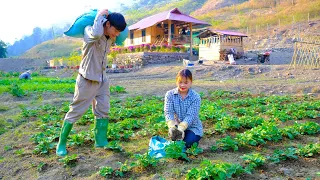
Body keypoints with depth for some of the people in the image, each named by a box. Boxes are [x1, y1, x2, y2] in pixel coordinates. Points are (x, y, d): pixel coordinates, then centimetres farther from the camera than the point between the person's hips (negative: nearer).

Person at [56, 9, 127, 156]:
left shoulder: (111, 38, 3)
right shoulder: (90, 31, -17)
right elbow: (97, 34, -44)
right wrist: (100, 16, -29)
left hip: (102, 80, 7)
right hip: (87, 80, -7)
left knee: (103, 111, 10)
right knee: (75, 112, 2)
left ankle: (101, 141, 23)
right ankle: (61, 143, 17)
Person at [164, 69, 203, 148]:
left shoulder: (195, 97, -14)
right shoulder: (170, 95, -8)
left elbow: (190, 116, -21)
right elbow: (168, 112, -15)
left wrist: (181, 128, -37)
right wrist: (172, 126, -33)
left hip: (192, 127, -1)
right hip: (177, 125, 1)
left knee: (188, 142, -25)